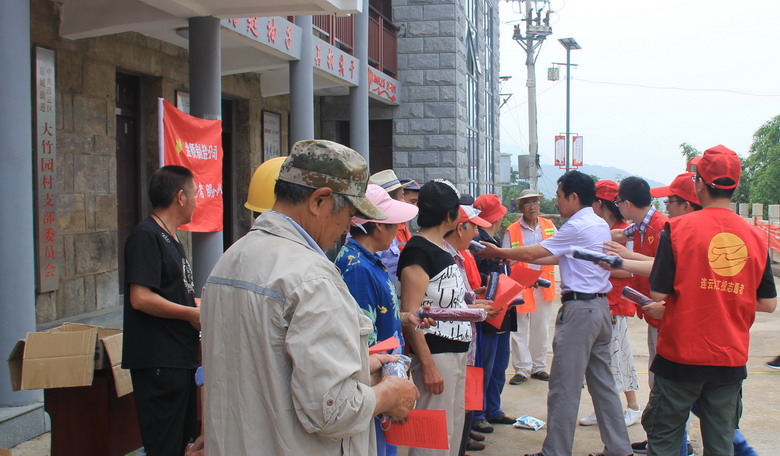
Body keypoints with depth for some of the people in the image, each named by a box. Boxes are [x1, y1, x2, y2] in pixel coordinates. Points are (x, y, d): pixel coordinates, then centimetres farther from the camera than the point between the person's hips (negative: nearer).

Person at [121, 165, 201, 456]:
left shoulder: (171, 239, 17)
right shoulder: (146, 236, -14)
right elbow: (141, 299, -22)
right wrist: (192, 314, -13)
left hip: (181, 357, 10)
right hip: (159, 363, -10)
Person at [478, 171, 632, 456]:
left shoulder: (576, 227, -13)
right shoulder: (601, 225, 14)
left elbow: (532, 253, -10)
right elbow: (559, 257, 19)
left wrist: (499, 252, 3)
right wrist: (522, 258, 20)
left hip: (578, 308, -9)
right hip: (600, 305, 9)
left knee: (564, 387, -3)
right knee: (603, 382, 14)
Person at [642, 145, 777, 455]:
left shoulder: (678, 228, -11)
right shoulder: (756, 237, -1)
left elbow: (658, 293, -12)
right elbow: (768, 303, 4)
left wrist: (658, 309, 10)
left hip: (680, 357, -3)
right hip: (731, 360, 3)